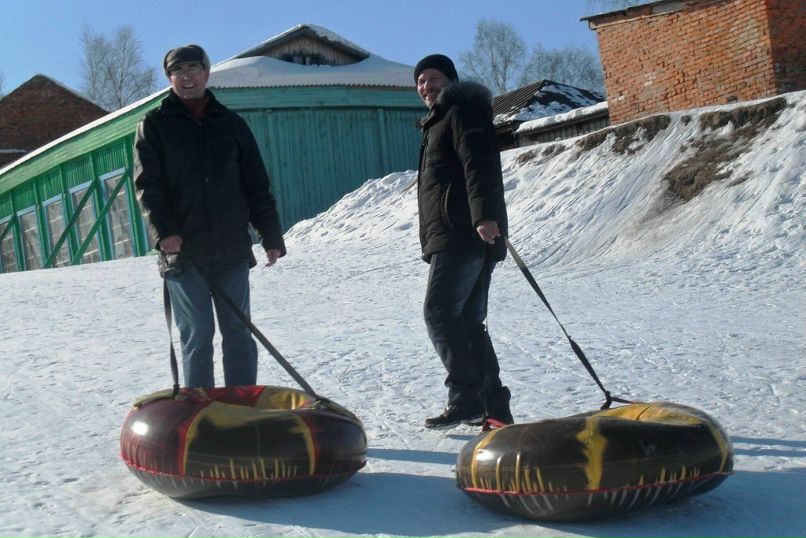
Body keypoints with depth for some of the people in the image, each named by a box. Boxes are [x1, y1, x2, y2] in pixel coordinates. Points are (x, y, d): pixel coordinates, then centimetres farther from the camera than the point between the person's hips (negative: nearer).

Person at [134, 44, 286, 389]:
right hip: (182, 251, -2)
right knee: (197, 335, 0)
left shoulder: (231, 124, 13)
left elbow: (257, 185, 13)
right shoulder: (155, 124, 7)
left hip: (232, 250, 2)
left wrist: (271, 237, 6)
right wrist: (162, 230, -18)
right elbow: (147, 184, -3)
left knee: (238, 333, 5)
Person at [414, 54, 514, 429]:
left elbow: (480, 165, -16)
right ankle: (493, 405, 9)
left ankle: (465, 398, -16)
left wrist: (484, 215, -29)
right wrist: (431, 238, 23)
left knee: (440, 312, -15)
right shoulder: (438, 123, 30)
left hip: (465, 235, -10)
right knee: (468, 321, 8)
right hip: (450, 238, 10)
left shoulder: (463, 112, 0)